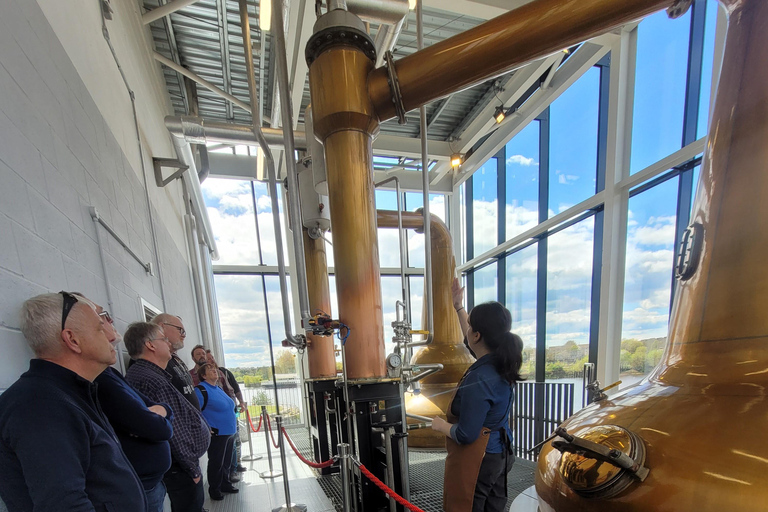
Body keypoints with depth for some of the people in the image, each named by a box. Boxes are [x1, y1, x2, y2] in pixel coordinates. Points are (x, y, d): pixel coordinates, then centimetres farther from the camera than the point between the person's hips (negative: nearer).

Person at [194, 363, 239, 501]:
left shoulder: (219, 388, 12)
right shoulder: (201, 389, -14)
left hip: (229, 432, 8)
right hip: (216, 434, -8)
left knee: (226, 461, 18)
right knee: (216, 462, 5)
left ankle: (225, 484, 33)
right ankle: (214, 490, 22)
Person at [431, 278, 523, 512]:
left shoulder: (478, 380, -30)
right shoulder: (501, 364, -3)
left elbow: (466, 435, -26)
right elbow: (474, 342, 15)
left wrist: (441, 425, -7)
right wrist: (459, 308, 20)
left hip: (477, 462, -9)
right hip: (500, 454, 9)